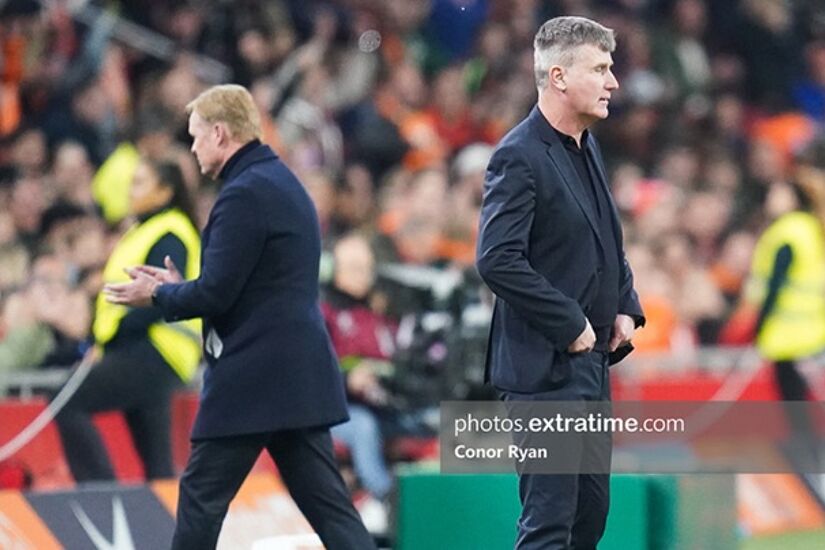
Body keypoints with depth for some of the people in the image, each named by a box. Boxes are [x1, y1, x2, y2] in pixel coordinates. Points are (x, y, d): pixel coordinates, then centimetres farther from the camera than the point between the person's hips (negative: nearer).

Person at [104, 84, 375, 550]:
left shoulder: (244, 194, -15)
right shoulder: (284, 183, 17)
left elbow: (215, 293, -18)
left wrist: (158, 295, 0)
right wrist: (179, 287, 20)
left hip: (251, 379, -9)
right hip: (301, 371, 9)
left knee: (202, 499, 1)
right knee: (326, 502, 5)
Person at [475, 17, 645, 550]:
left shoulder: (587, 147, 13)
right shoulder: (520, 157, -16)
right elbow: (497, 260, -24)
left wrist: (626, 307, 9)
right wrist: (570, 325, -20)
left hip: (592, 363, 9)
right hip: (546, 366, -9)